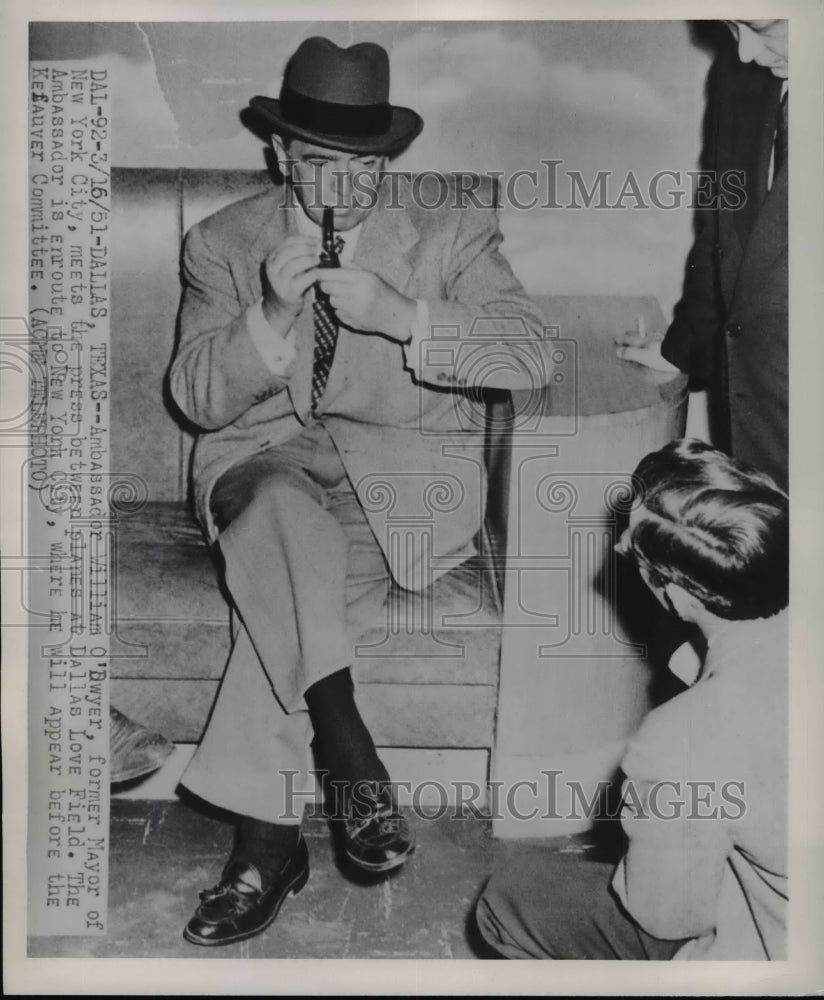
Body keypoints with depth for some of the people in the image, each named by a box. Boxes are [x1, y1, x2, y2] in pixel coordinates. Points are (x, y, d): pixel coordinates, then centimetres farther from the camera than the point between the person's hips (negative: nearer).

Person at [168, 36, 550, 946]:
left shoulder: (452, 223, 5)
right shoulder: (222, 243, 9)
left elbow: (531, 356, -7)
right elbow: (195, 396, 1)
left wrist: (396, 312, -20)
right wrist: (271, 316, -17)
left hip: (406, 460, -1)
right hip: (264, 455, 2)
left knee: (280, 575, -29)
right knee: (281, 515, -34)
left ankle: (264, 836, -17)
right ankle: (354, 768, -26)